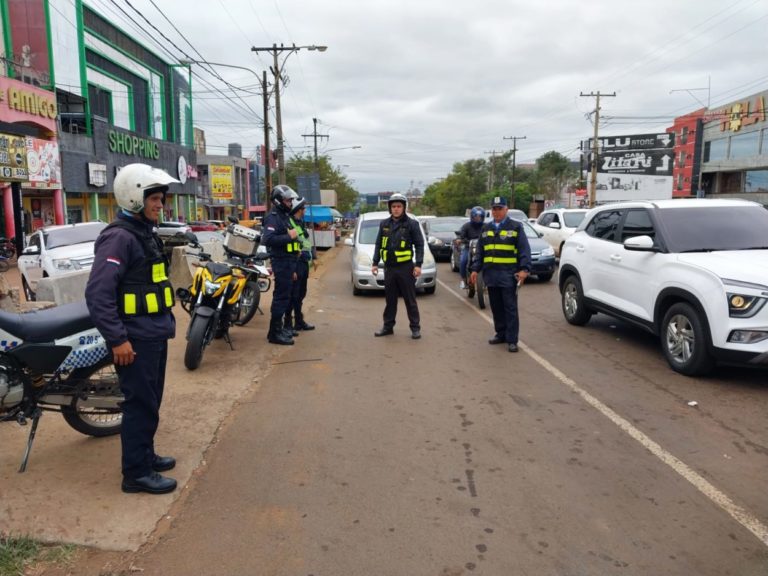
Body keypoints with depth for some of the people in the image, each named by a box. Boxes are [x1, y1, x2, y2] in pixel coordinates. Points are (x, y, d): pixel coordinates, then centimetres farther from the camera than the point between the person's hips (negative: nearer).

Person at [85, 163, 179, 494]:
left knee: (150, 400, 19)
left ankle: (145, 455, 34)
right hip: (135, 339, -9)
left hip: (155, 334, 10)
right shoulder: (119, 237, -17)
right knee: (140, 404, -1)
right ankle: (136, 473, 12)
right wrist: (117, 339, -24)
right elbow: (98, 293, -24)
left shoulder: (146, 233, 13)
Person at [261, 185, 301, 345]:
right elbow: (268, 239, -28)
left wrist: (296, 246, 10)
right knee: (281, 297, -10)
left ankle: (279, 327, 26)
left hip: (288, 261, 10)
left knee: (285, 296, 15)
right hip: (281, 261, -10)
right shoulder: (273, 217, -13)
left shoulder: (284, 216, 19)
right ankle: (275, 333, -7)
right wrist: (289, 237, -23)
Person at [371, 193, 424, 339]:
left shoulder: (411, 223, -3)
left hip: (405, 267, -4)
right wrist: (375, 263, 9)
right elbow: (378, 244, 14)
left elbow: (419, 245, -3)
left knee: (410, 299, 1)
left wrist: (418, 264, -11)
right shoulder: (384, 224, 9)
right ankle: (388, 326, 21)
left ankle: (415, 328, 9)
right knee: (390, 299, 12)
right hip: (389, 267, 4)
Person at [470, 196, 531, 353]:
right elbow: (479, 252, 18)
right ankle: (501, 334, 23)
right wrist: (475, 269, 9)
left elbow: (524, 250, -4)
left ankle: (512, 340, 0)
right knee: (496, 308, 11)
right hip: (491, 275, 5)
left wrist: (524, 269, -15)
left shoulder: (516, 227, 2)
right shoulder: (486, 229, 17)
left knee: (510, 308, -3)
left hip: (508, 275, -5)